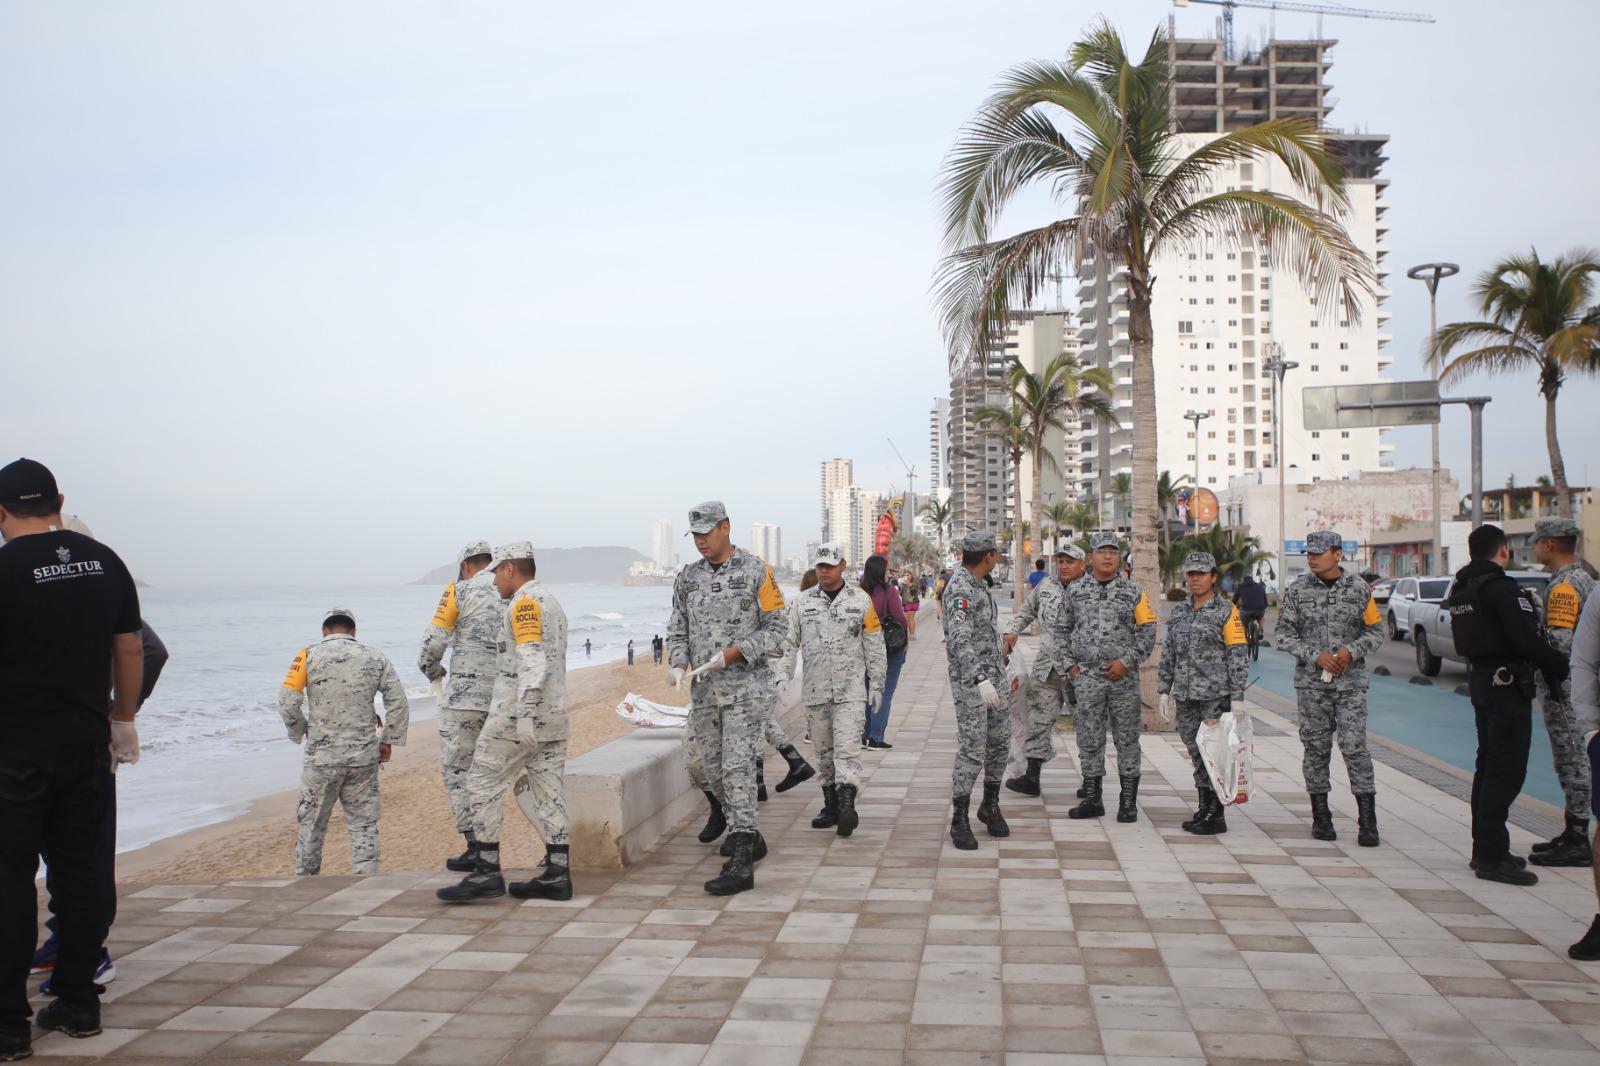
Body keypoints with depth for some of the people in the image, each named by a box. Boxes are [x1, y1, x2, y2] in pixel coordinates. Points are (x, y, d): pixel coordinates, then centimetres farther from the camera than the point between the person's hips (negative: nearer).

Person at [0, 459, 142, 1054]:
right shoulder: (104, 562, 4)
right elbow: (130, 651, 9)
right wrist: (124, 721, 19)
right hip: (86, 743, 5)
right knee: (83, 874, 11)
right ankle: (77, 1004, 19)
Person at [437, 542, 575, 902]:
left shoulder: (524, 603, -10)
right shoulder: (552, 603, 21)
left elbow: (532, 659, -21)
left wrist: (524, 713, -26)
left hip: (518, 712, -9)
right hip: (554, 715, 9)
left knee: (484, 783, -2)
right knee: (547, 790, 7)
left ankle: (487, 871, -4)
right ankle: (557, 875, 5)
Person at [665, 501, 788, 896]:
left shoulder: (755, 572, -5)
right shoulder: (688, 577, 10)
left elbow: (776, 629, -6)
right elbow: (677, 630, 13)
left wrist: (731, 653, -16)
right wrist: (678, 665, -7)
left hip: (746, 688, -6)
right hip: (703, 691, 6)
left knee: (737, 768, -12)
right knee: (712, 769, 11)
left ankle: (741, 863, -12)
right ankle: (750, 839, 32)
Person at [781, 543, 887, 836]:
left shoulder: (861, 601, 3)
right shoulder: (802, 602, 8)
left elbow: (875, 647, 7)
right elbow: (788, 642, 9)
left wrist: (876, 684, 4)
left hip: (851, 691, -3)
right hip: (815, 691, 3)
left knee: (847, 748, -14)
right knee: (824, 751, 10)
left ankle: (847, 805, -23)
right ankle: (831, 805, 19)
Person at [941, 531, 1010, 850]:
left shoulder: (977, 583, 13)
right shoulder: (960, 589, -20)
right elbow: (959, 640, -30)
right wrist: (980, 680, -39)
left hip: (990, 676, 9)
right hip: (969, 680, -9)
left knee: (999, 742, 12)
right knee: (972, 751, -9)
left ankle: (990, 806, 28)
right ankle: (959, 821, 0)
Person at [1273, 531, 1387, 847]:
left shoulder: (1359, 589, 2)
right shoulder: (1296, 590, 2)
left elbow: (1376, 631, 7)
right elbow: (1283, 634, 1)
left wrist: (1352, 650, -11)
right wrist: (1315, 656, -11)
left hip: (1351, 681, -1)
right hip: (1311, 682, 1)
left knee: (1355, 746, -8)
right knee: (1316, 747, 5)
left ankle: (1368, 821, -4)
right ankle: (1321, 817, 17)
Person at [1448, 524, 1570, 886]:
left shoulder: (1460, 589, 10)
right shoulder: (1501, 588, -18)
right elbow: (1527, 641, -22)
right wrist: (1562, 666, -8)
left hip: (1479, 677, 9)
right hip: (1507, 683, -9)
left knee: (1488, 766, 16)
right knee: (1506, 770, -6)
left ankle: (1484, 848, 23)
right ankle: (1492, 856, -6)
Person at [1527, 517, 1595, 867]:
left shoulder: (1563, 585, -17)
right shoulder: (1584, 578, 16)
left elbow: (1559, 641, -24)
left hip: (1563, 690, -10)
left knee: (1572, 762, -6)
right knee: (1575, 761, 14)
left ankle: (1577, 843, -3)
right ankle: (1575, 832, 22)